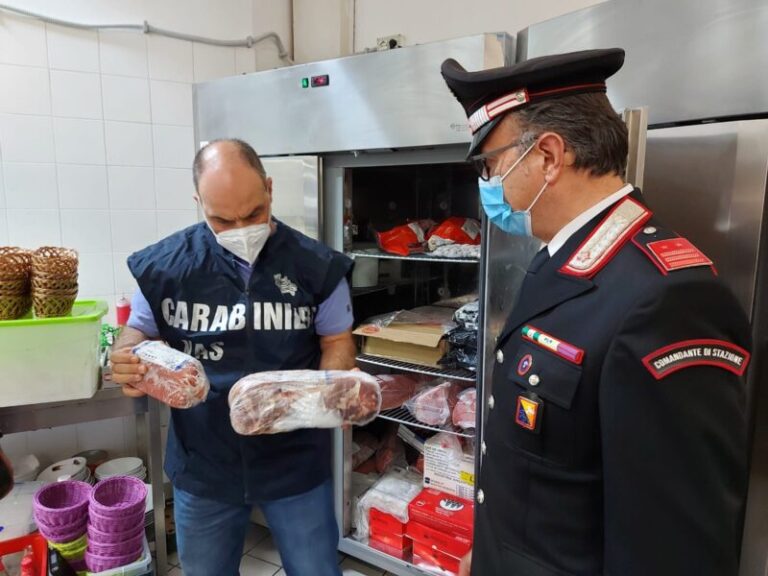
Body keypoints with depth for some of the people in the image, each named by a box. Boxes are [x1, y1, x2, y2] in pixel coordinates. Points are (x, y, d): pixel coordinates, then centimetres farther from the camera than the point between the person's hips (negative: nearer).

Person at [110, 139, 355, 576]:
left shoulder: (316, 265, -10)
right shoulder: (164, 265, -8)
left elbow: (338, 342, -2)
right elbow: (140, 332, 6)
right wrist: (128, 360, -17)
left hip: (296, 460, -1)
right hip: (202, 464, 2)